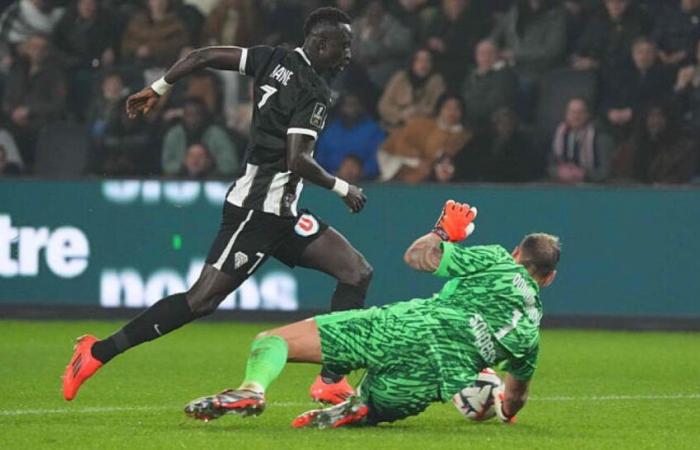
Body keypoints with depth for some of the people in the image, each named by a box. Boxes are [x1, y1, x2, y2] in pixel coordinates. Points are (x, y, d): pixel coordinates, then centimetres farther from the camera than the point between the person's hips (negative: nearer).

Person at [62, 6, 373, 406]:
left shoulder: (276, 60, 8)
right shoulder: (312, 91, -16)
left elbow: (205, 56, 6)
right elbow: (297, 161, -24)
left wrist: (159, 89, 13)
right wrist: (343, 188, -10)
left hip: (280, 212, 10)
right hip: (259, 210, -10)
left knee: (358, 273, 4)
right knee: (203, 299, -11)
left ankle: (331, 381, -1)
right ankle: (99, 353, -3)